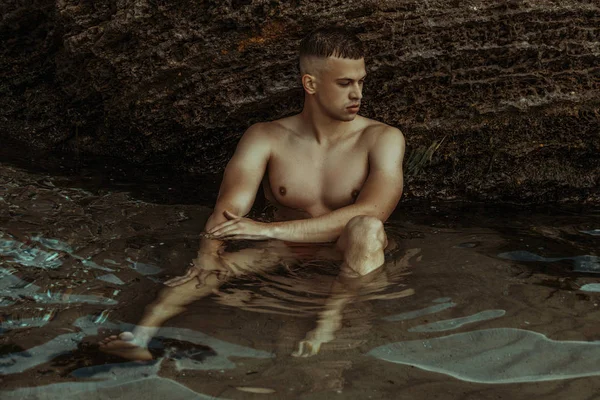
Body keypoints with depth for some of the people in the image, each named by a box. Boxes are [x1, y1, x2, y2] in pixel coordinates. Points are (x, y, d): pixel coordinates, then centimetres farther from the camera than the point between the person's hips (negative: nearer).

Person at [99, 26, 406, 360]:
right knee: (208, 266, -26)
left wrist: (271, 230, -27)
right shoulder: (265, 139, 2)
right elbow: (230, 207, -12)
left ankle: (328, 333, -47)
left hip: (352, 262, -2)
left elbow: (369, 214, -21)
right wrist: (209, 255, -35)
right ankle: (142, 336, -45)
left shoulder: (382, 139, -4)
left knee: (367, 230, -36)